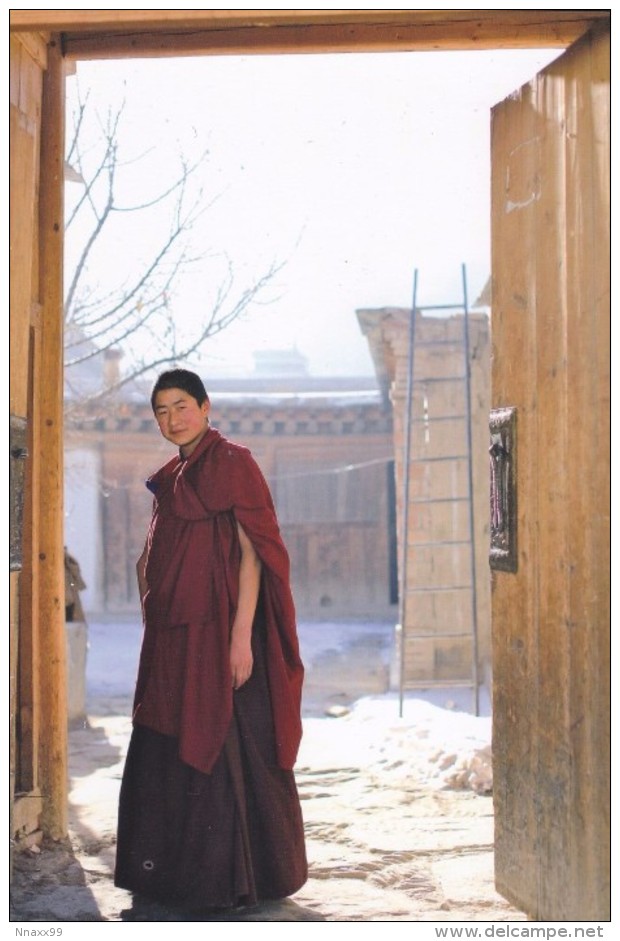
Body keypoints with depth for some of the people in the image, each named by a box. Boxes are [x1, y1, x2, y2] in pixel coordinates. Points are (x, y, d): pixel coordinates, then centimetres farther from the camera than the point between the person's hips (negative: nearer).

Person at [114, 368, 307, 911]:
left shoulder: (231, 464, -8)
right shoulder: (169, 479, 16)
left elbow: (252, 551, -14)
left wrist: (241, 634, -21)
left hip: (217, 632, -8)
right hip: (173, 636, 8)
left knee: (220, 750, -5)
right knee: (165, 754, 11)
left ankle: (233, 878, 3)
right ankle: (174, 872, 22)